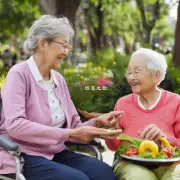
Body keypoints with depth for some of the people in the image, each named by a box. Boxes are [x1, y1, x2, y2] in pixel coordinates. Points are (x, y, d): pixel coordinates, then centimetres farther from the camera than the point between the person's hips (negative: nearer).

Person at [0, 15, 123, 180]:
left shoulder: (59, 79, 11)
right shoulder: (19, 74, -9)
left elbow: (73, 126, 12)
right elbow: (15, 125, -22)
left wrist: (97, 122, -9)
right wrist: (70, 134, -24)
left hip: (55, 153, 6)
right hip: (22, 157, -6)